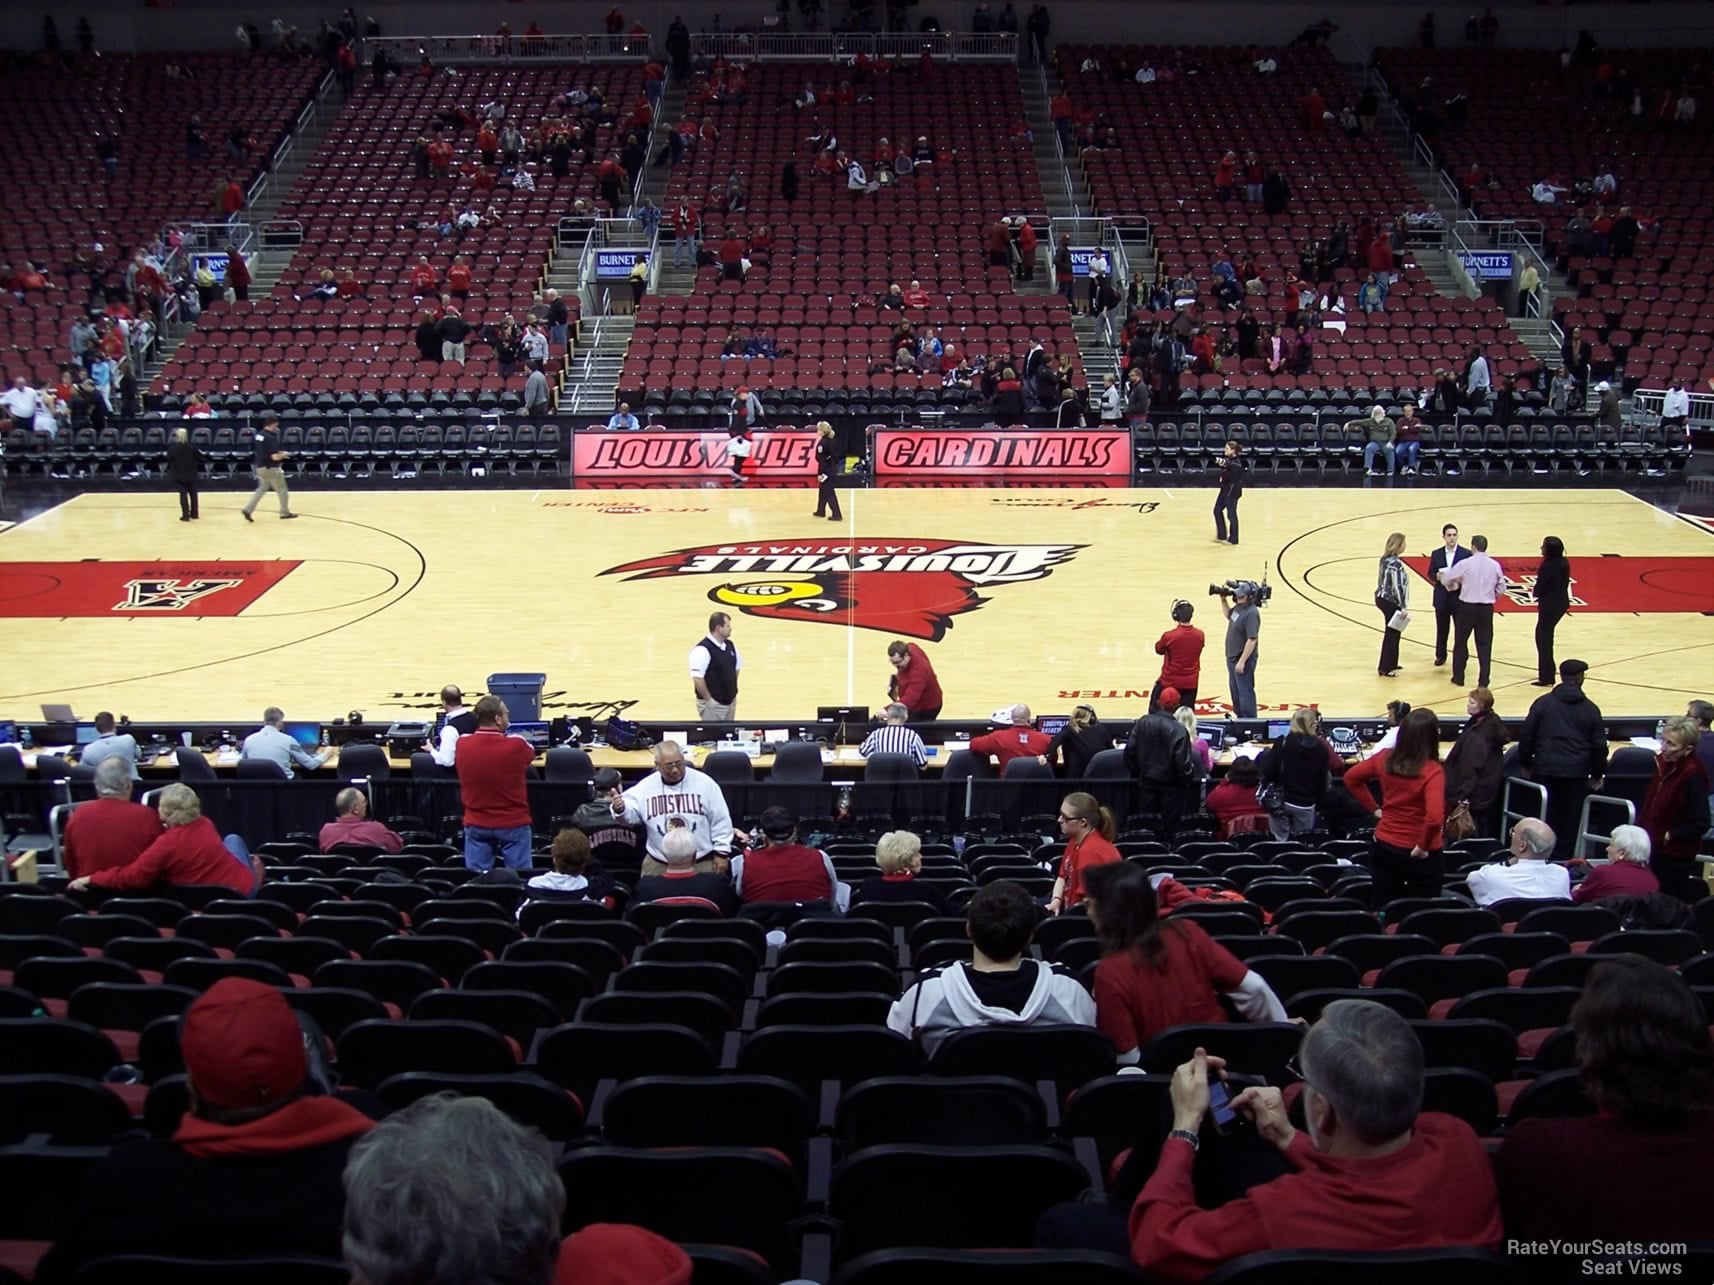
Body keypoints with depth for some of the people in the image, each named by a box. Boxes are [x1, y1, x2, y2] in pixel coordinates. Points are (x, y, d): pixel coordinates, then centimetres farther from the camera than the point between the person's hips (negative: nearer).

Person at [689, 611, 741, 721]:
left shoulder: (730, 646, 6)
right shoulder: (702, 650, -20)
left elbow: (736, 668, 21)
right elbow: (697, 679, -24)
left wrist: (733, 691, 14)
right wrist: (709, 699, -18)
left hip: (730, 702, 8)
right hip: (713, 705, -8)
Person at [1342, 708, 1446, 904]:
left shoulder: (1385, 758, -5)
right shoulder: (1432, 771, -22)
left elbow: (1351, 777, 10)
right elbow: (1435, 818, -33)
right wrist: (1423, 845, -18)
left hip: (1383, 846, 5)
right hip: (1418, 854, -5)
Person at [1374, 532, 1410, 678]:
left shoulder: (1385, 559, 6)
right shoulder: (1396, 563, -22)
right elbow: (1398, 586, -23)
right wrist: (1404, 607, -18)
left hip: (1383, 598, 9)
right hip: (1391, 602, -9)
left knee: (1392, 633, 20)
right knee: (1392, 634, 1)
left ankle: (1390, 664, 30)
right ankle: (1385, 668, 8)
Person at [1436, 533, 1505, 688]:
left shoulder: (1465, 563, -10)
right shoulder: (1495, 565, -2)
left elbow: (1445, 578, -1)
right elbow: (1501, 589, 5)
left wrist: (1453, 585, 21)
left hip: (1467, 606, -2)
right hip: (1487, 608, 2)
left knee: (1460, 642, 13)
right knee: (1484, 644, 8)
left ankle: (1458, 678, 18)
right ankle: (1483, 680, 7)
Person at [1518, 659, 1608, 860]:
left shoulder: (1543, 702, -1)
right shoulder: (1591, 709, 1)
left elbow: (1526, 735, 1)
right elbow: (1599, 745, 6)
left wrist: (1525, 764, 14)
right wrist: (1598, 774, 17)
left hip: (1545, 770, 0)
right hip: (1577, 773, 0)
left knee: (1544, 818, 9)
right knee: (1570, 821, 8)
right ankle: (1563, 858, 11)